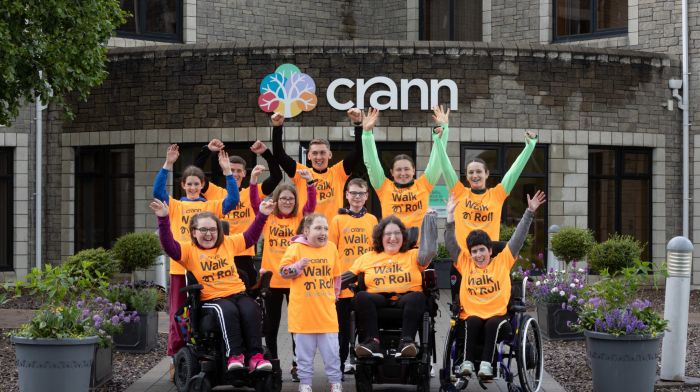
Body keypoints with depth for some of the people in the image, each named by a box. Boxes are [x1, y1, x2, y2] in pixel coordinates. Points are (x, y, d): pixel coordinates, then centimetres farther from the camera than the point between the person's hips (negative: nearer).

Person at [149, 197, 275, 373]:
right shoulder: (189, 250, 6)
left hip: (238, 293, 3)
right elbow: (169, 246, -10)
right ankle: (234, 354, -32)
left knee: (251, 310, -29)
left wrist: (262, 215, 17)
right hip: (211, 299, -3)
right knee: (228, 311, -36)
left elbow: (251, 236, 26)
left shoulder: (228, 243, 18)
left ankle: (255, 355, -29)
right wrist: (163, 219, -21)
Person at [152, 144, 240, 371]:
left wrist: (227, 171, -12)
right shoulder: (175, 206, 7)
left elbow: (232, 200, -5)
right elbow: (157, 192, -8)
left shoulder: (212, 206, 9)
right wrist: (168, 164, -17)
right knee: (178, 315, 2)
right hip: (180, 267, 0)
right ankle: (176, 358, 7)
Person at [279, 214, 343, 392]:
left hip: (326, 310, 2)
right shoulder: (296, 248, -6)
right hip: (303, 311, -2)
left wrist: (335, 294, 13)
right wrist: (298, 266, -20)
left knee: (331, 351, 6)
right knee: (304, 351, 6)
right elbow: (282, 271, -5)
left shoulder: (331, 248, 5)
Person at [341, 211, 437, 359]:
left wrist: (429, 219, 2)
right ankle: (373, 342, -35)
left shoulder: (413, 256, 19)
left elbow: (429, 252, -1)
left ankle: (407, 341, -40)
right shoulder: (367, 258, 22)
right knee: (361, 297, -30)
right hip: (378, 301, 1)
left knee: (417, 297, -34)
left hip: (405, 299, -1)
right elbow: (347, 276, 14)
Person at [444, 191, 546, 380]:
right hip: (471, 315, 1)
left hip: (497, 315, -1)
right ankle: (467, 362, -33)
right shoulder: (465, 264, 13)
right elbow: (451, 242, 9)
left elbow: (518, 238, 6)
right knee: (473, 322, -32)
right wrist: (450, 216, 1)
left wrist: (530, 212, 0)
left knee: (492, 324, -32)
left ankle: (486, 364, -36)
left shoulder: (502, 261, 10)